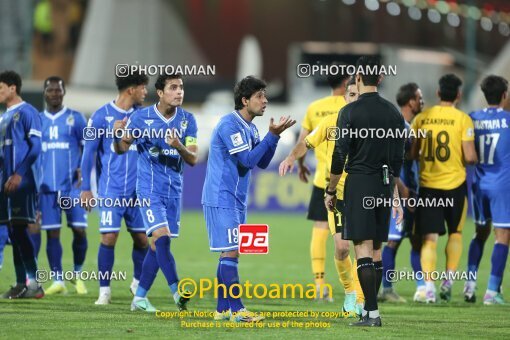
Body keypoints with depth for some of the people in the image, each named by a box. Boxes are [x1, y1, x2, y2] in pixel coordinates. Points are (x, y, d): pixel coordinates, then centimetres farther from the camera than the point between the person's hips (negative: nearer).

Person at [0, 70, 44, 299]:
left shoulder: (27, 112, -7)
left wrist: (19, 174, -19)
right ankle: (21, 284, 10)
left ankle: (33, 282, -13)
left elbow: (35, 147, -14)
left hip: (22, 182, -9)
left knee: (19, 228, -13)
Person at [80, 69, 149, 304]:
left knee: (142, 239, 5)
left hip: (137, 190, 4)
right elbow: (89, 151, -2)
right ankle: (104, 290, 1)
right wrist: (85, 188, -5)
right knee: (109, 238, -9)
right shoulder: (102, 116, -5)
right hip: (111, 190, -4)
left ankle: (138, 284, 26)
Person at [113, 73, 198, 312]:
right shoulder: (141, 118, -7)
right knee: (161, 237, -19)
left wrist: (179, 146, -24)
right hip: (149, 188, -4)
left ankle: (140, 297, 14)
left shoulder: (187, 120, 1)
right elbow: (121, 149, 0)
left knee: (157, 244, 6)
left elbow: (193, 159, -3)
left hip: (174, 190, 4)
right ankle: (177, 292, -25)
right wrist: (118, 134, -23)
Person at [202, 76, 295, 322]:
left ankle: (223, 309, 13)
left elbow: (262, 163, 13)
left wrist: (275, 136, 1)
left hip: (236, 200, 10)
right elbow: (247, 160, -19)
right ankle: (236, 310, -11)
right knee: (231, 252, -10)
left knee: (231, 253, 10)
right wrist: (272, 135, -16)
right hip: (222, 198, -10)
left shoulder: (249, 128, 14)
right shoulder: (229, 125, -15)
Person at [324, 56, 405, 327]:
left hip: (359, 183, -6)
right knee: (376, 250, 12)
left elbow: (339, 156, -9)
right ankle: (369, 309, 16)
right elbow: (398, 158, 13)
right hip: (384, 185, 6)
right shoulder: (393, 113, 9)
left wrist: (330, 191, 1)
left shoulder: (350, 112, -9)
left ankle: (372, 313, -14)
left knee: (363, 249, -8)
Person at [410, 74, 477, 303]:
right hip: (455, 183, -1)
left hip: (428, 184, 1)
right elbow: (469, 156, -11)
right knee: (455, 233, 18)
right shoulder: (462, 119, -7)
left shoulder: (422, 118, 1)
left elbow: (412, 153, 4)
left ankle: (428, 284, -11)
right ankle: (448, 281, 12)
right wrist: (473, 160, 11)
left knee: (429, 238, 2)